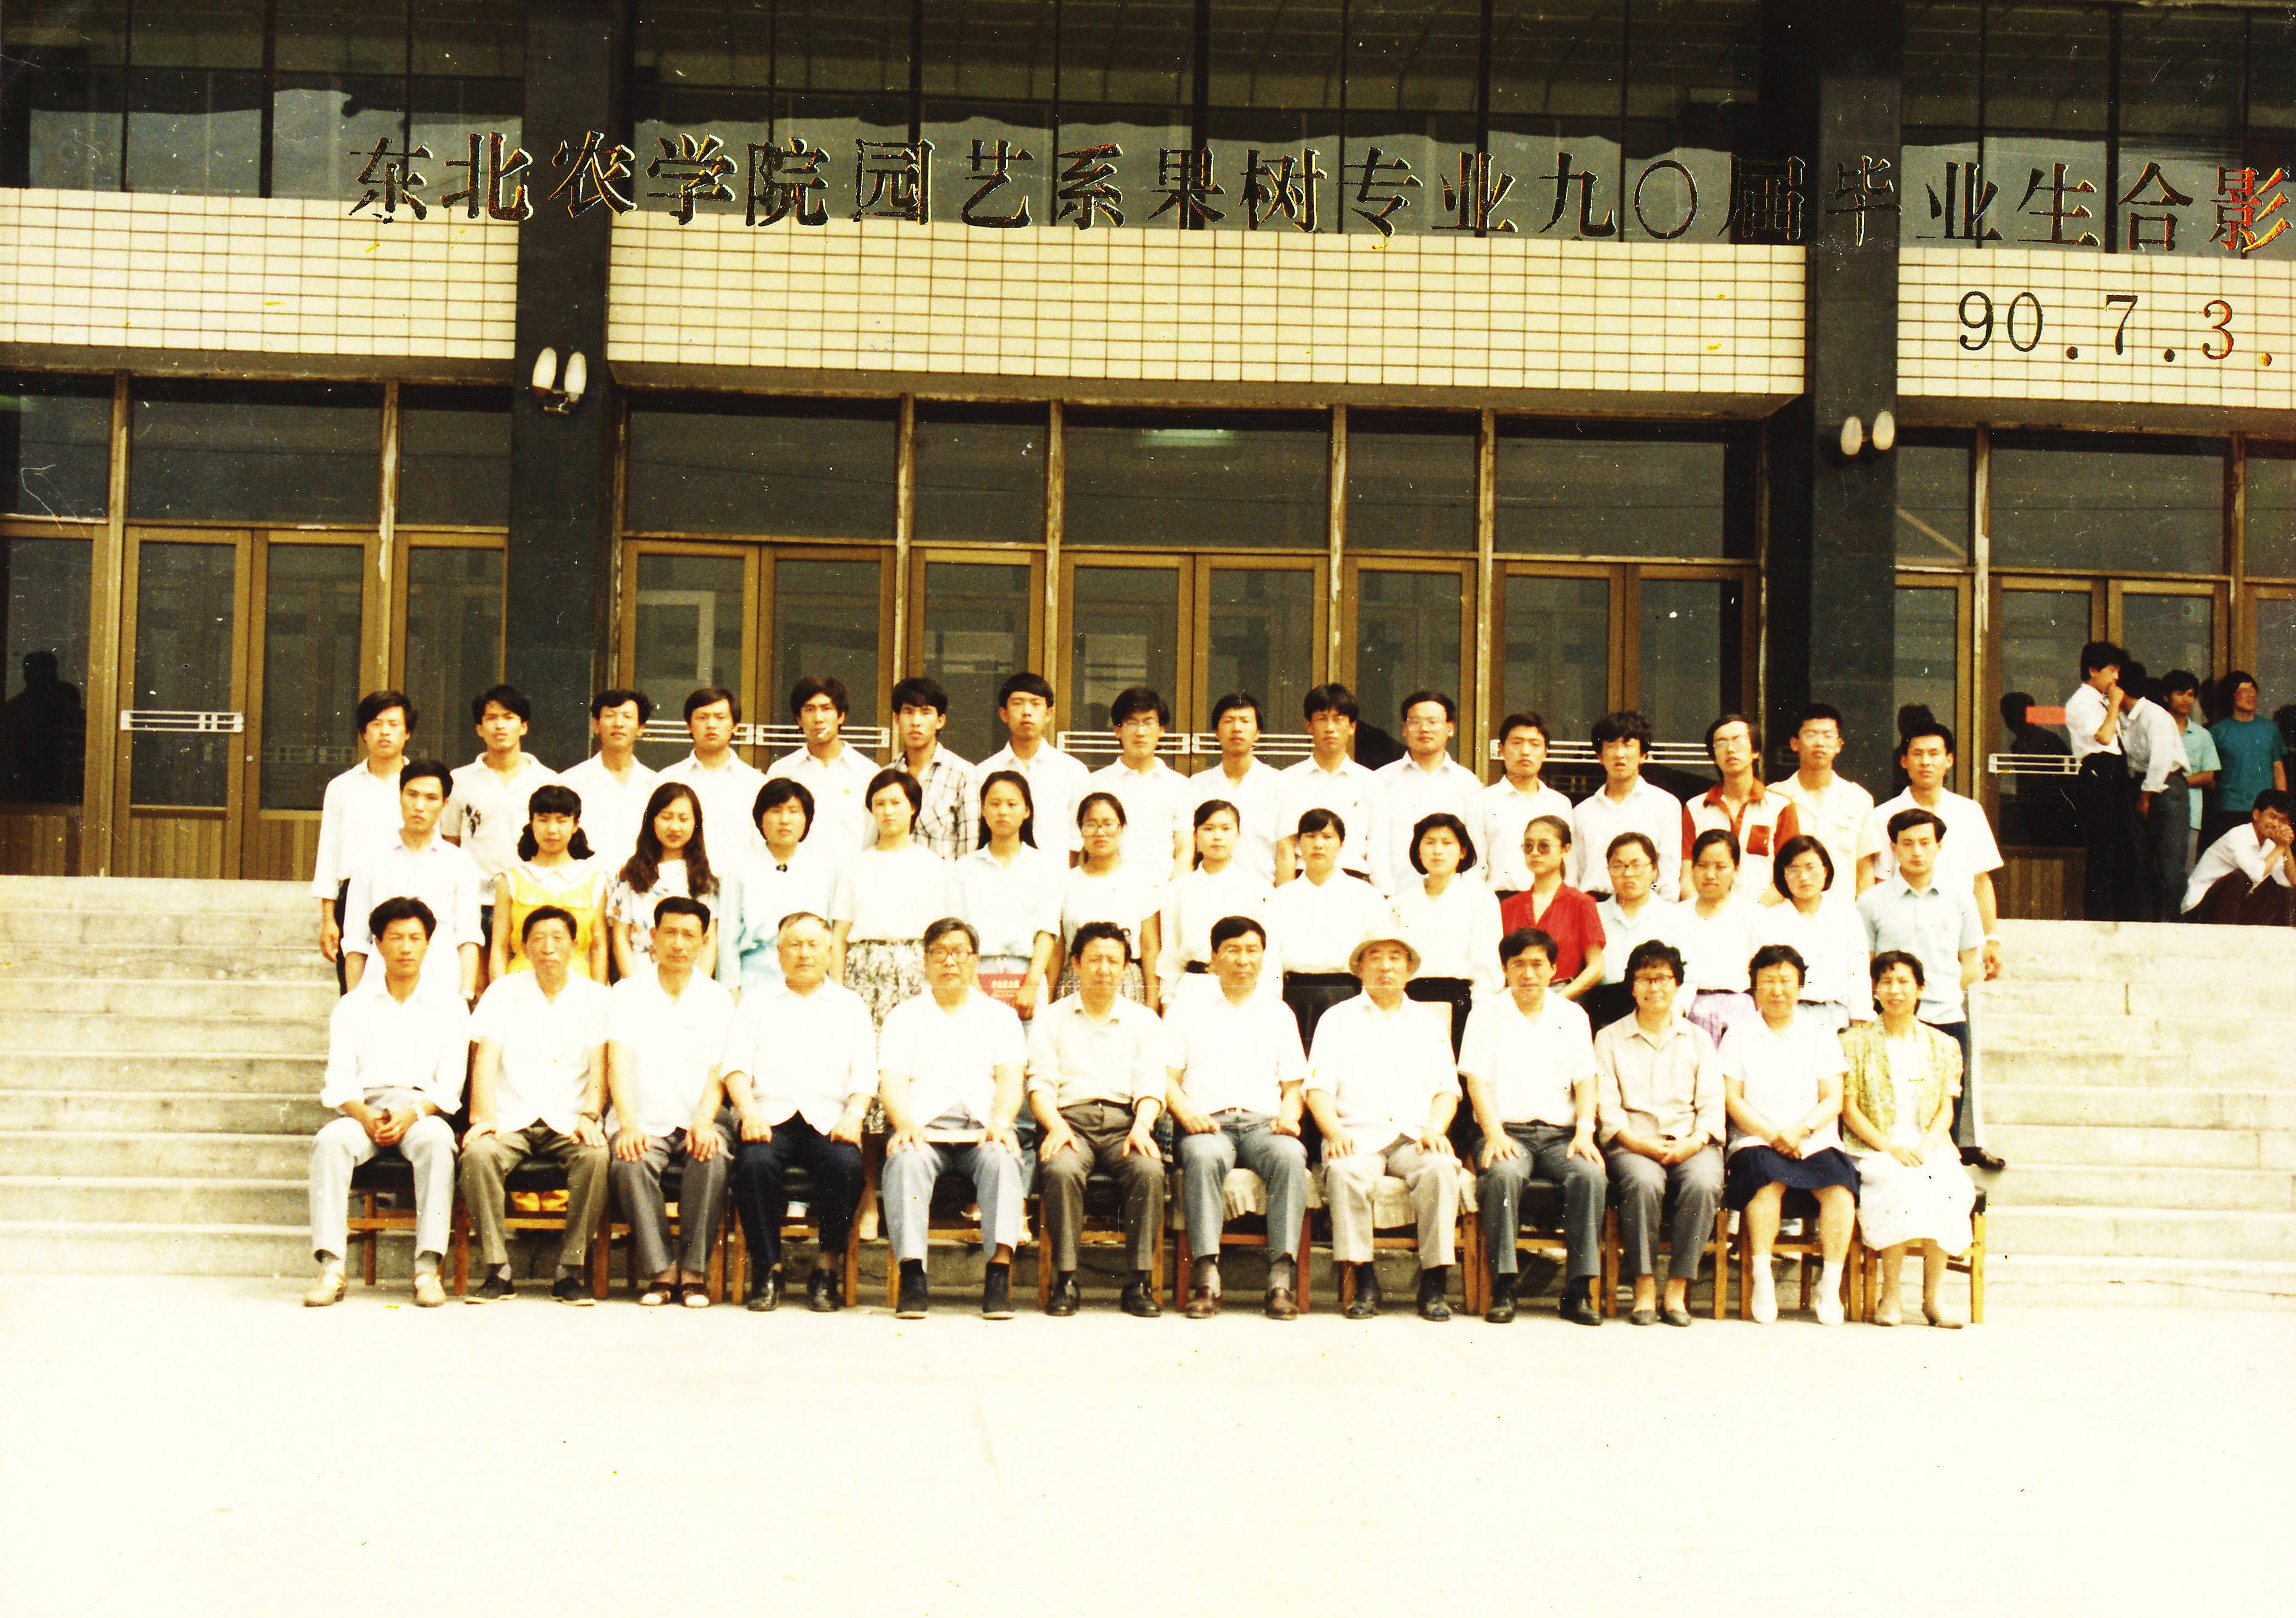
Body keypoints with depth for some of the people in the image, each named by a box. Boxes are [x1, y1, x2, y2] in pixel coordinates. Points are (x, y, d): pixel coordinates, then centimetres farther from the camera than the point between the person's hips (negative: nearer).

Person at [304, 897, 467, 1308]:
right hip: (363, 1109, 1)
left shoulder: (449, 1007, 11)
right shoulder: (352, 1006, 14)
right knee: (329, 1141, -33)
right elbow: (339, 1080, 5)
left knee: (437, 1140, -37)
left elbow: (450, 1085, 3)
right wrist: (365, 1117, -17)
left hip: (422, 1108, -1)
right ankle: (331, 1270, -36)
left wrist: (411, 1114, -17)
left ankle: (428, 1268, -40)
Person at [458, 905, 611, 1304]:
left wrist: (589, 1116, -17)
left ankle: (569, 1271, -21)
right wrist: (482, 1116, -15)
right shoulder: (504, 991, 10)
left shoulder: (595, 996, 10)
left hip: (567, 1122, 0)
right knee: (477, 1154, -32)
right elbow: (486, 1059, 1)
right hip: (512, 1119, 0)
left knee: (596, 1157, -32)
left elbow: (599, 1064, 1)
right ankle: (497, 1270, -23)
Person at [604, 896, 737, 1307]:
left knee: (714, 1157, -32)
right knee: (630, 1162, -33)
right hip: (645, 1122, -1)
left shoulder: (717, 998, 11)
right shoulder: (628, 993, 7)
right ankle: (660, 1272, -26)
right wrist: (629, 1124, -22)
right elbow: (618, 1062, -5)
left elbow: (718, 1071, 3)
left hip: (696, 1122, 1)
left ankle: (693, 1271, -25)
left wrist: (705, 1120, -18)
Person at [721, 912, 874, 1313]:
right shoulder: (757, 999, 20)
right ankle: (767, 1268, -20)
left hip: (828, 1118, 0)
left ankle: (828, 1266, -17)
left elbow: (865, 1072, 10)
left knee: (847, 1163, -33)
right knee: (755, 1161, -33)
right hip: (770, 1114, 0)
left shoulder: (850, 1004, 21)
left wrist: (854, 1114, -11)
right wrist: (748, 1111, -12)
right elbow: (736, 1062, 7)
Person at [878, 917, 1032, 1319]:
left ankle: (999, 1273, -42)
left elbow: (1010, 1079, 7)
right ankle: (912, 1276, -40)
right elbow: (892, 1082, 6)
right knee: (906, 1160, -35)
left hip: (983, 1127, 0)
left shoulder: (999, 1015, 22)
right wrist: (904, 1124, -15)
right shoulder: (904, 1016, 21)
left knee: (1004, 1159, -34)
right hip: (923, 1127, 0)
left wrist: (1000, 1122, -14)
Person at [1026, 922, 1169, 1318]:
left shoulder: (1144, 1020, 20)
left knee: (1149, 1170, -33)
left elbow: (1151, 1087, 9)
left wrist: (1142, 1126, -12)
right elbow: (1040, 1085, 7)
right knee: (1061, 1170, -35)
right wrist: (1056, 1125, -14)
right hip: (1070, 1120, -1)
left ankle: (1140, 1282, -26)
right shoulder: (1052, 1019, 18)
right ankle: (1065, 1281, -28)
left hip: (1124, 1122, 1)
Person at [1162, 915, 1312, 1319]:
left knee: (1290, 1155, -34)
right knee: (1203, 1155, -38)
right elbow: (1167, 1077, 10)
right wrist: (1187, 1113, -9)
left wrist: (1289, 1115, -2)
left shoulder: (1279, 1015, 25)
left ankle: (1283, 1275, -37)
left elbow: (1293, 1085, 21)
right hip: (1208, 1122, -1)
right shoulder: (1188, 1010, 18)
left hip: (1264, 1121, 2)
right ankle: (1206, 1276, -42)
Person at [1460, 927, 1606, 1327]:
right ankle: (1503, 1287, -30)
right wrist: (1494, 1133, -14)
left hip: (1560, 1134, 2)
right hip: (1507, 1131, -2)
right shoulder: (1487, 1013, 11)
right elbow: (1476, 1079, 1)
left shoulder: (1572, 1016, 17)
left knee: (1590, 1174, -30)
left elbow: (1585, 1080, 11)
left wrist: (1584, 1131, -7)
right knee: (1503, 1173, -36)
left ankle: (1581, 1289, -24)